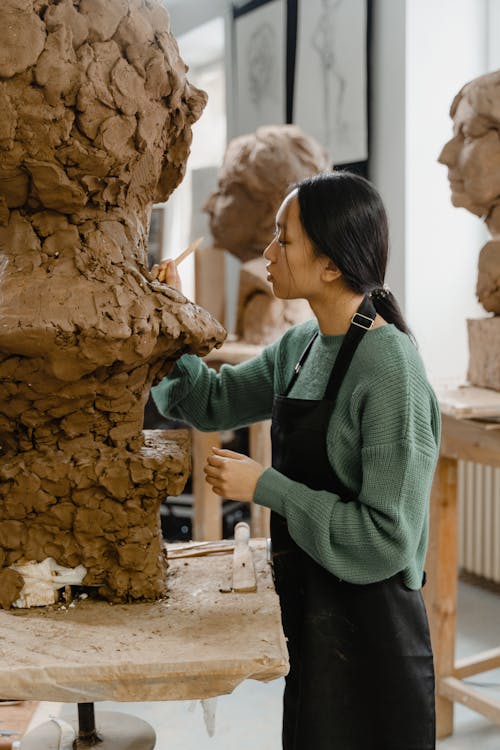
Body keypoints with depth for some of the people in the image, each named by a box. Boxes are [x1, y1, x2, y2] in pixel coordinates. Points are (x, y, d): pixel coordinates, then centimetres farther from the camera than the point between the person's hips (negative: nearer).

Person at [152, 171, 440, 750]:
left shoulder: (390, 369, -23)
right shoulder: (302, 345, 2)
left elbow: (387, 539, -24)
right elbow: (214, 402, 11)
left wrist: (265, 487, -21)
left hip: (367, 630, -7)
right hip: (310, 614, 7)